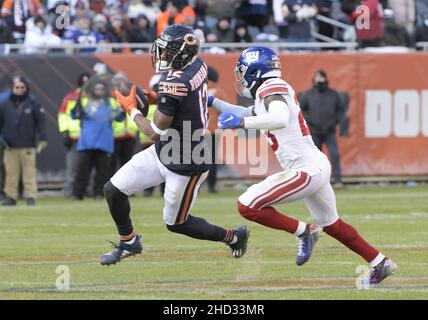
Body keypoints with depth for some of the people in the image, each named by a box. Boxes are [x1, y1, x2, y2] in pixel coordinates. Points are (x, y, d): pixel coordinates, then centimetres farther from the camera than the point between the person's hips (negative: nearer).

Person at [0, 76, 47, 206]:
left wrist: (42, 138, -6)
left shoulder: (33, 104, 2)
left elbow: (40, 121, 2)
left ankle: (31, 196, -4)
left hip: (28, 146, -2)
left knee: (29, 172, -5)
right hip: (11, 146, 2)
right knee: (11, 173, 2)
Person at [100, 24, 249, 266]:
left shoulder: (174, 84, -30)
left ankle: (234, 237, 29)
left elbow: (156, 133, -22)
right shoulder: (198, 65, -4)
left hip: (185, 166, -9)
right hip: (164, 153, 9)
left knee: (176, 223, 11)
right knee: (113, 190, 8)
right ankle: (129, 242, 28)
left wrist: (132, 109, -6)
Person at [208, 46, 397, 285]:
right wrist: (213, 102, 28)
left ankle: (304, 232, -2)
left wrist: (240, 122, -32)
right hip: (316, 165, 10)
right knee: (330, 223, 27)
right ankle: (381, 263, 34)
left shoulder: (272, 87, -13)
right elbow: (247, 114, 35)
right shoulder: (271, 89, 16)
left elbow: (280, 119, -34)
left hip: (306, 169, -10)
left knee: (247, 206, -12)